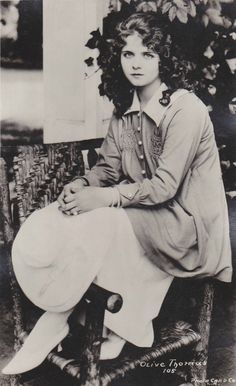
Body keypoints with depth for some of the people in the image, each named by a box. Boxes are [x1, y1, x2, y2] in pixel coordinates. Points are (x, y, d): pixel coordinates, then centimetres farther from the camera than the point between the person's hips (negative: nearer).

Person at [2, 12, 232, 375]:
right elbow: (108, 167, 7)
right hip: (139, 209, 7)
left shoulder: (185, 109, -17)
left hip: (183, 221, -7)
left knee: (95, 227, -27)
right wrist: (81, 186, -14)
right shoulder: (126, 108, 6)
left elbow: (164, 187, -21)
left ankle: (53, 326, -5)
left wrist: (103, 198, -26)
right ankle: (120, 325, -7)